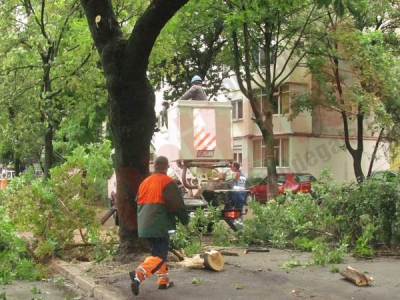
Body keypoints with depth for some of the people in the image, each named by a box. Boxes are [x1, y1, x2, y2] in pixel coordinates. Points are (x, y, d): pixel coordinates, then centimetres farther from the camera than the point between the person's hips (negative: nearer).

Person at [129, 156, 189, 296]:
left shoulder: (144, 182, 12)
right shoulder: (167, 182, -8)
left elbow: (139, 203, 20)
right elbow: (177, 204, -9)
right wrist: (185, 220, 3)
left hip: (145, 225, 7)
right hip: (159, 225, -7)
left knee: (159, 252, 20)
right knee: (159, 255, -5)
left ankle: (163, 280, 24)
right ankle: (138, 274, -24)